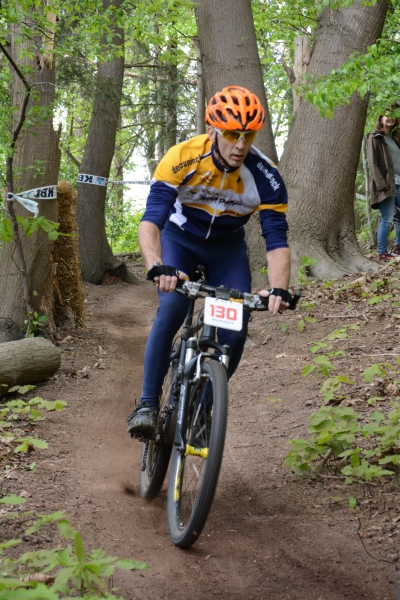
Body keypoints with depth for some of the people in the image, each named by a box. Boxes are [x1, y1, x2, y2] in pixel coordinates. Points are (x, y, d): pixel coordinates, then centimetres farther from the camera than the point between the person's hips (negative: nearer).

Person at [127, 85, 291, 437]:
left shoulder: (265, 177, -26)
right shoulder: (182, 158, -30)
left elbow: (277, 241, -26)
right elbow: (151, 221, -35)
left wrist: (279, 290, -43)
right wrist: (157, 267, -54)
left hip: (228, 248, 2)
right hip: (179, 238, -2)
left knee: (236, 326, -14)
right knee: (172, 310, -26)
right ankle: (148, 403, -16)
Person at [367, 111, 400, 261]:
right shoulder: (375, 137, 1)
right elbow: (373, 163, -8)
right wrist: (381, 183, -18)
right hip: (386, 183, -7)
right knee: (387, 219, -9)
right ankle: (382, 253, -3)